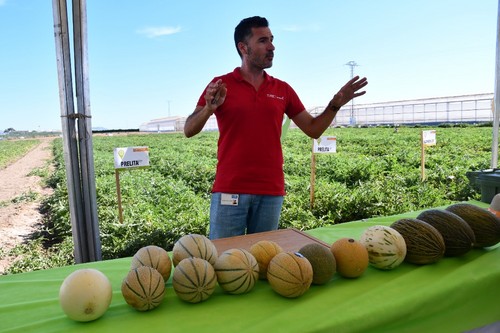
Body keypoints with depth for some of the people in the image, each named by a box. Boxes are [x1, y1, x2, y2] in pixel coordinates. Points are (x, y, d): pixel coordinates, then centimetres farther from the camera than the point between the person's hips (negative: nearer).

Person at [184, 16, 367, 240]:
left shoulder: (283, 89, 9)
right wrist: (209, 108, -23)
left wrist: (336, 104, -2)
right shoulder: (220, 85, -1)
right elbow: (188, 131, -4)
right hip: (230, 190, -2)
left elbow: (314, 129, 12)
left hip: (271, 192, 3)